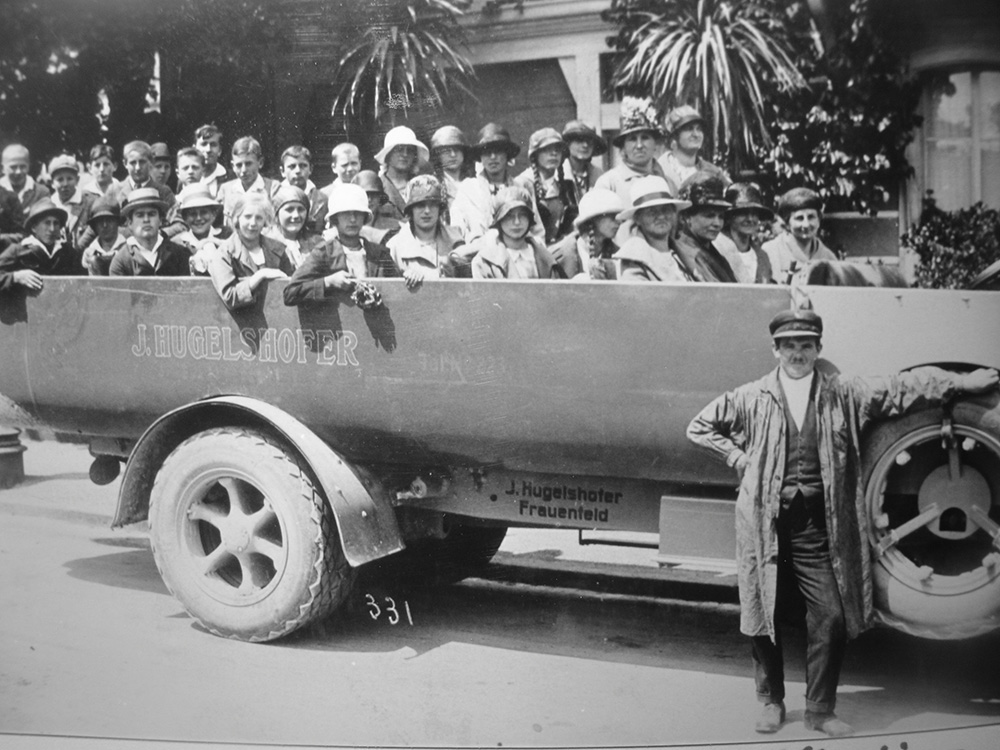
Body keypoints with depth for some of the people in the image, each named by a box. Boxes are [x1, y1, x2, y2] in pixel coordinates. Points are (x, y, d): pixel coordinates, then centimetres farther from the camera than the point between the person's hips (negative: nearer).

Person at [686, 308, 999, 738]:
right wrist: (740, 460, 3)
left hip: (818, 525, 1)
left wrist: (964, 381, 0)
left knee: (831, 615, -2)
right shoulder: (752, 398, 4)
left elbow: (904, 388, 5)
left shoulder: (844, 395, 7)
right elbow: (700, 428, 12)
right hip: (767, 523, -1)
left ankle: (820, 709, 16)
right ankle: (772, 702, 24)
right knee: (763, 613, 4)